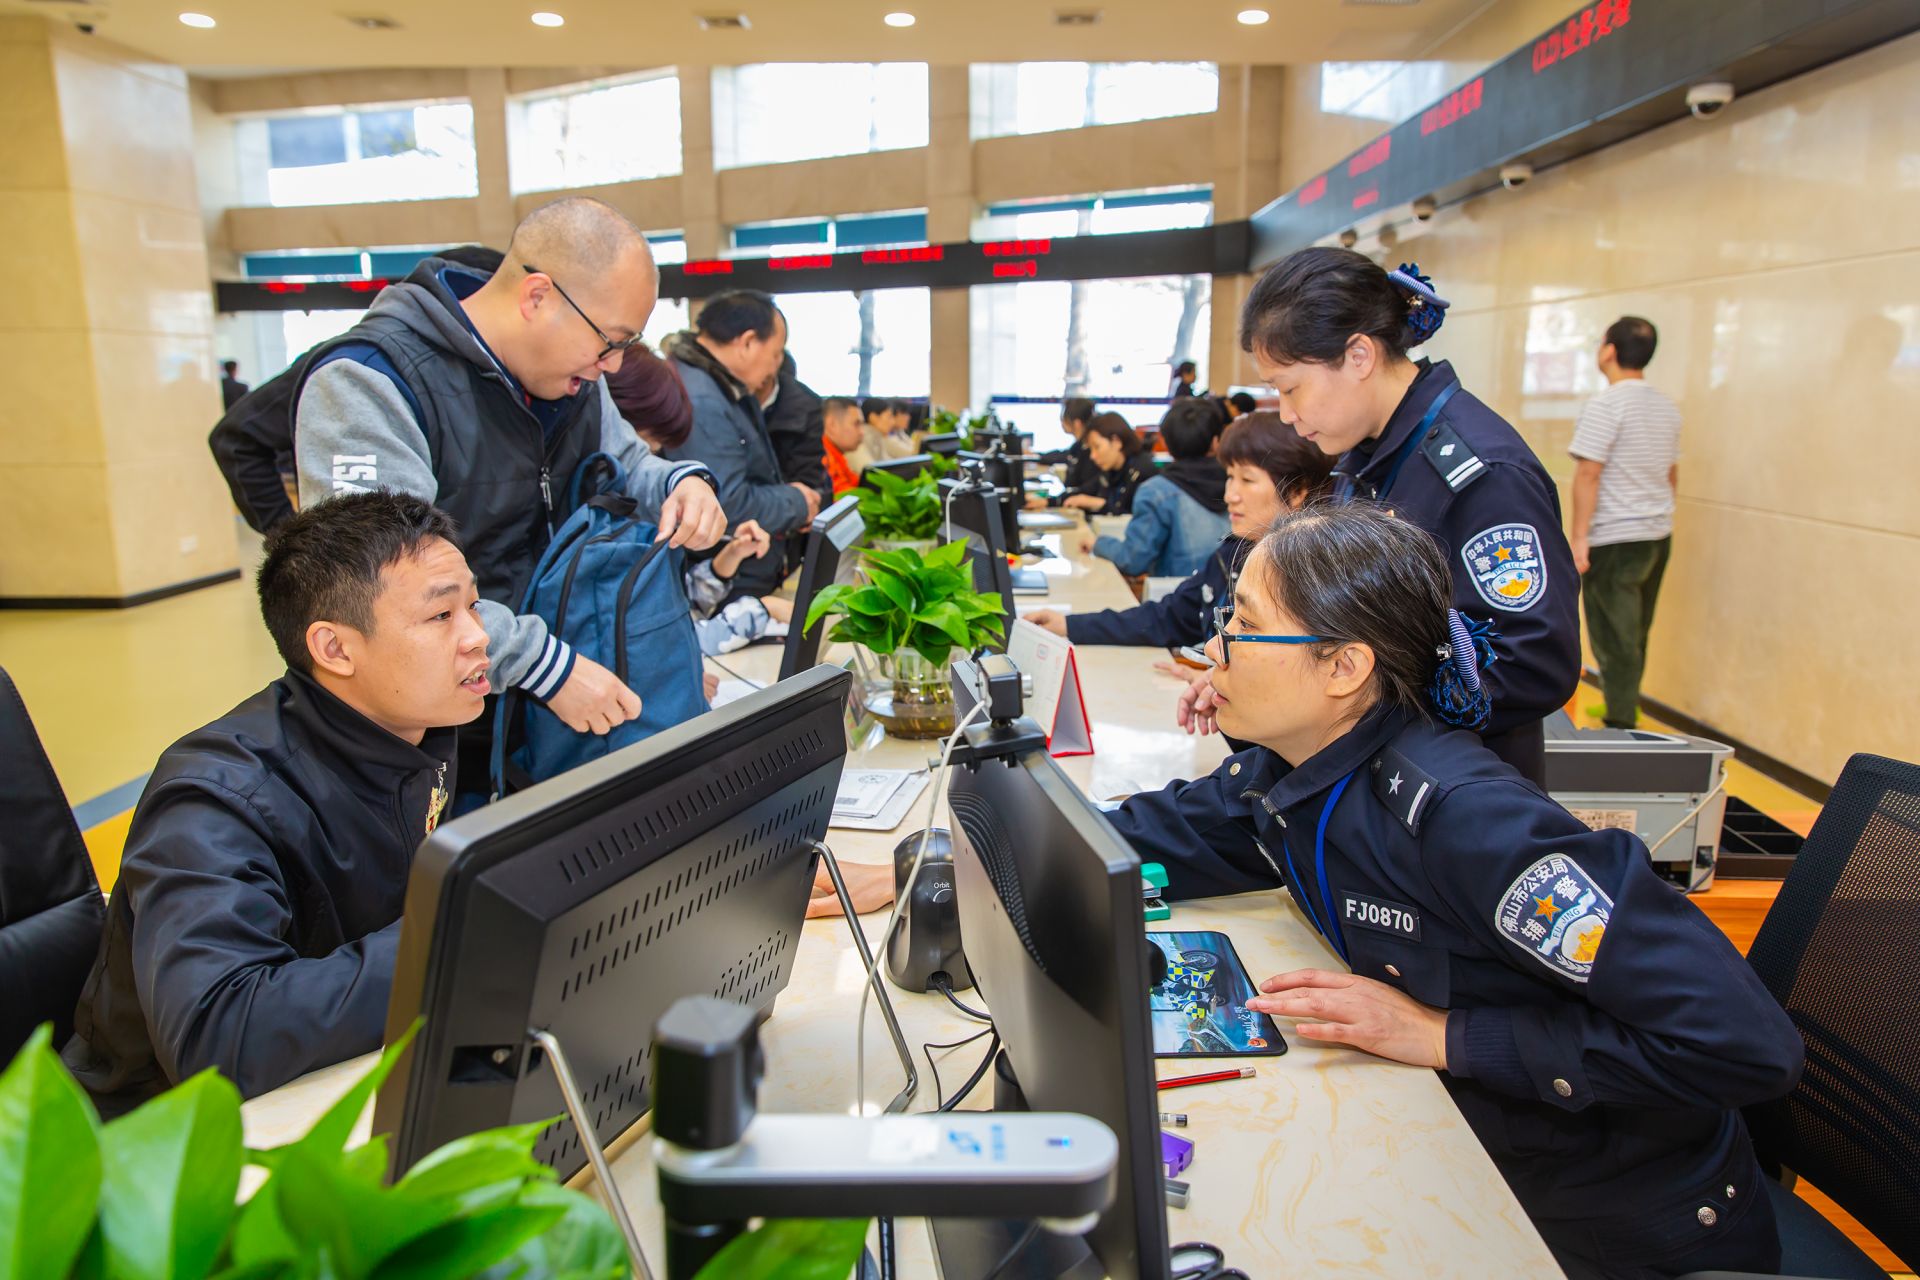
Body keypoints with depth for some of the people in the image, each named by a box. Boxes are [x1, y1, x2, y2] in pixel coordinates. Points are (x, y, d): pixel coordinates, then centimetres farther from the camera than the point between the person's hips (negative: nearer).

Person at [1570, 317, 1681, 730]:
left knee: (1615, 642, -2)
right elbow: (1672, 474, 19)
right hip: (1658, 538, 8)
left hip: (1615, 542, -8)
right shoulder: (1667, 406, 12)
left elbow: (1588, 474, -18)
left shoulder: (1605, 406, -14)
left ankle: (1621, 730, 2)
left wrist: (1579, 537, -16)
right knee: (1635, 638, 17)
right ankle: (1623, 714, 29)